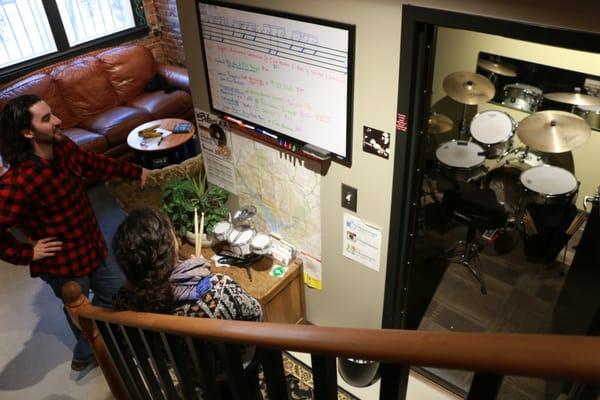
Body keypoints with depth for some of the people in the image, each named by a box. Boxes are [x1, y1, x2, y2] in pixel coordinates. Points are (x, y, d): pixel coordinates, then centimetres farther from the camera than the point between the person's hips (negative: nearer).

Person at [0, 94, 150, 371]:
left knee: (115, 291, 23)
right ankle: (86, 355, 51)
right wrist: (27, 254, -19)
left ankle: (87, 350, 51)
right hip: (63, 263, -7)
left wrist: (135, 171, 18)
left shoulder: (63, 147, -9)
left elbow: (94, 164, 11)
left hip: (92, 244, 7)